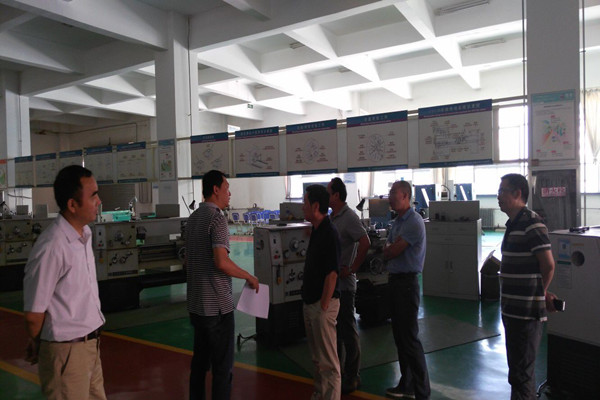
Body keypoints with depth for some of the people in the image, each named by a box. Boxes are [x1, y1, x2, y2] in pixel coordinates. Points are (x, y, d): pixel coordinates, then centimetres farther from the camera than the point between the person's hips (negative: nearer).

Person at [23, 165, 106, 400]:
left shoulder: (85, 233, 1)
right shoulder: (51, 248, -24)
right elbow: (33, 314, -15)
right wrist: (37, 346, 2)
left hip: (91, 343, 7)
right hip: (67, 351, -7)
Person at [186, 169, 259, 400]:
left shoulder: (193, 218, 11)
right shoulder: (217, 217, -16)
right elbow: (222, 262, -25)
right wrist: (249, 277, -12)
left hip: (195, 304, 9)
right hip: (216, 306, -9)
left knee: (200, 361, 18)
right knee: (223, 367, 2)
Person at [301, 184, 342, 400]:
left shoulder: (329, 233, -19)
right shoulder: (316, 231, 10)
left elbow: (332, 273, -22)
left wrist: (323, 306, -20)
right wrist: (309, 302, 18)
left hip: (322, 304, -10)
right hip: (310, 302, 10)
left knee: (328, 362, 1)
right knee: (317, 358, 21)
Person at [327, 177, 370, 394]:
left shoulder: (349, 217, -15)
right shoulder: (332, 218, 11)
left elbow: (365, 242, -27)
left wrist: (352, 269, -22)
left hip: (343, 284, -9)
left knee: (347, 329, 3)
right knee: (333, 328, 17)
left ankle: (352, 376, 16)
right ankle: (337, 370, 30)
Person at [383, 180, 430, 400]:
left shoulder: (414, 223, -16)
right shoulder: (398, 221, 15)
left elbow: (392, 251, -18)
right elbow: (389, 250, 15)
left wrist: (387, 250, 3)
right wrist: (389, 249, -6)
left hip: (407, 282, -10)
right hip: (395, 280, 10)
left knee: (410, 338, -5)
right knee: (400, 336, 15)